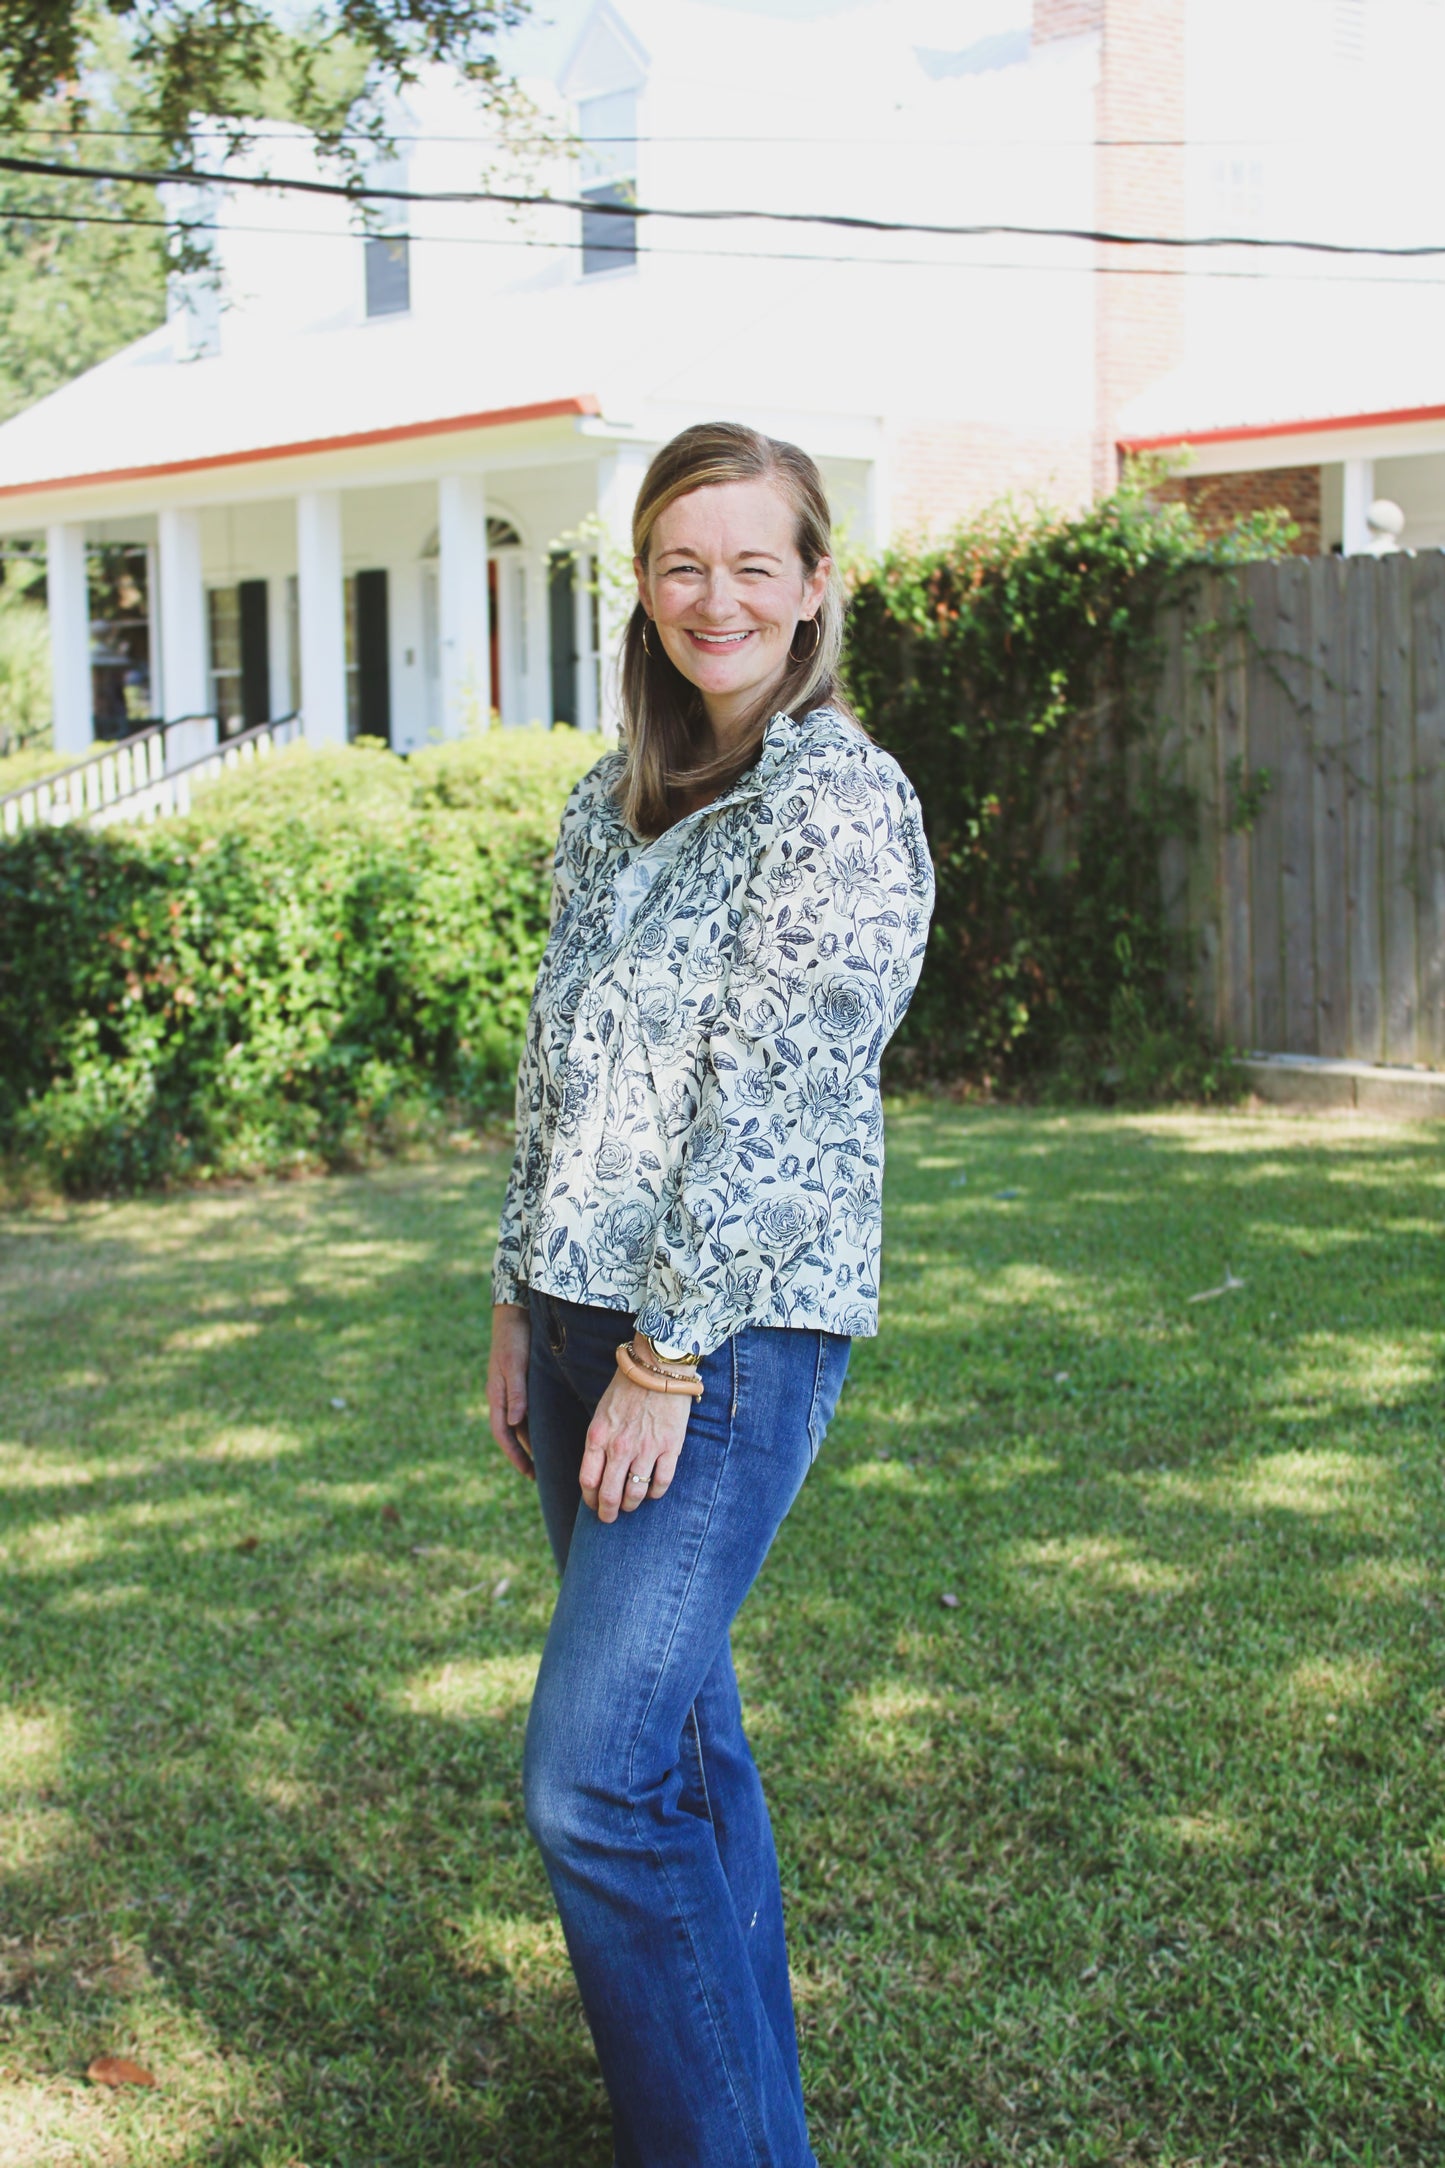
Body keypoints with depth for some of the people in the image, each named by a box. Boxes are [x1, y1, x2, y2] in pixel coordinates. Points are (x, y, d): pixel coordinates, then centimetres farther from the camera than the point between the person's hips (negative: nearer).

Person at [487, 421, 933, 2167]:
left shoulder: (843, 803, -10)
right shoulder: (609, 806, 13)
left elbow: (774, 1106, -15)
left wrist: (669, 1358, -16)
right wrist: (521, 1304, 13)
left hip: (738, 1331, -7)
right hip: (589, 1310, 7)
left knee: (591, 1782, -10)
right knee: (676, 1730, 14)